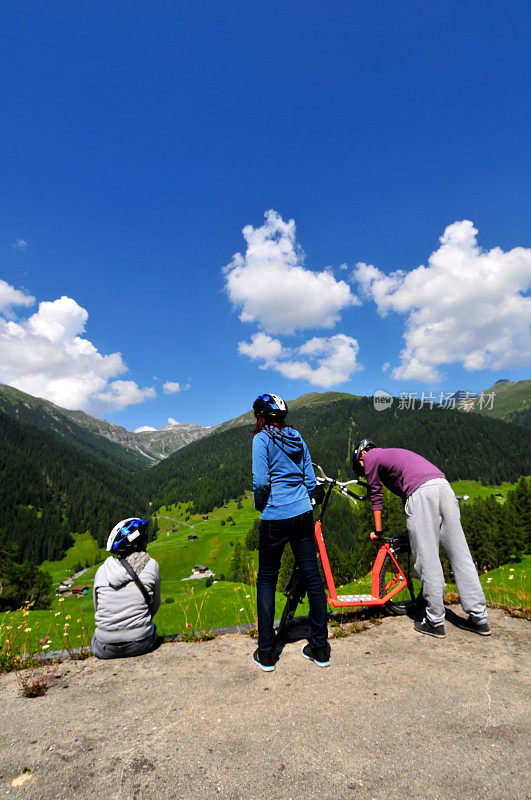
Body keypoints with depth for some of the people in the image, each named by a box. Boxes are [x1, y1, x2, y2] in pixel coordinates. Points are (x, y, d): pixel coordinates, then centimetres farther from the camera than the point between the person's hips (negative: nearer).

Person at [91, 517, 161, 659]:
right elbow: (155, 606, 5)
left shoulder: (102, 570, -1)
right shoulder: (151, 565, -6)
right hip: (141, 644, -1)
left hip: (105, 650, 1)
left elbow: (97, 610, 10)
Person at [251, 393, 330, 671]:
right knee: (311, 575, 10)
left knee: (266, 579, 9)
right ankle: (320, 648, 22)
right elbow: (311, 481, 10)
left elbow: (261, 481, -15)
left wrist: (259, 505, 2)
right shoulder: (298, 439, 10)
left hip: (275, 518, -5)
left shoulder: (262, 439, -7)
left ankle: (266, 653, 15)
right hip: (304, 514, 6)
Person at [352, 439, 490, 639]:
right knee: (460, 554, 9)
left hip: (421, 492, -8)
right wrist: (410, 529, 42)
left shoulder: (370, 456, 15)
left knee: (427, 559, -1)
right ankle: (479, 619, 15)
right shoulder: (394, 453, 36)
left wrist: (377, 530, 23)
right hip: (444, 486, 8)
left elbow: (376, 495, 15)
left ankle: (435, 622, 7)